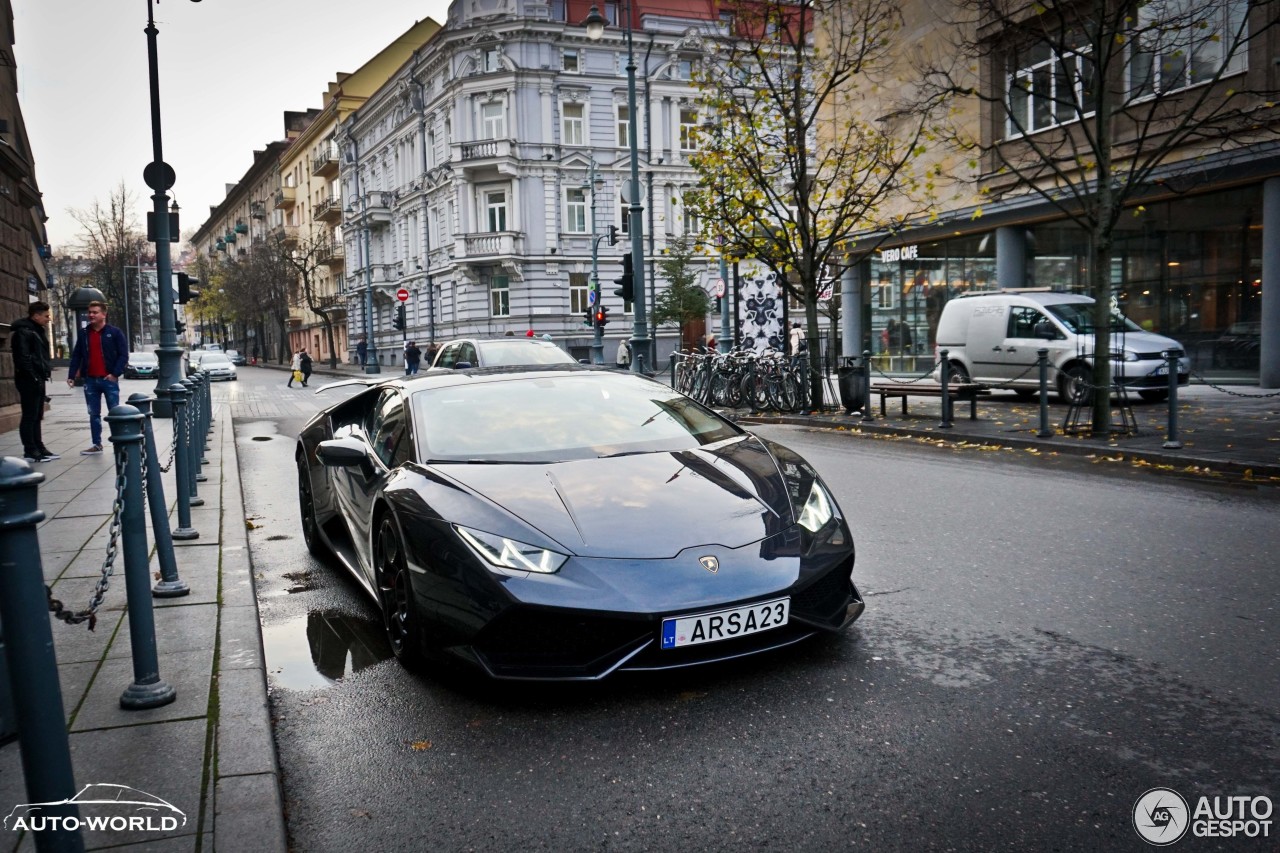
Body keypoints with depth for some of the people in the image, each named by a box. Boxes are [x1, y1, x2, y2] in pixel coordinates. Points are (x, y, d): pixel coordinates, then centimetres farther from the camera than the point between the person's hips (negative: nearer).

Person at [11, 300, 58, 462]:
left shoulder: (38, 330, 18)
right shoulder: (23, 332, -13)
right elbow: (23, 358, -21)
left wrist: (45, 372, 12)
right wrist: (33, 377, -22)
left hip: (38, 380, 10)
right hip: (29, 381, -10)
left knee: (36, 416, 14)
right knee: (29, 416, -5)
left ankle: (39, 448, 21)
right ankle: (30, 451, -1)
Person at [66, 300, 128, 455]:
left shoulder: (115, 333, -2)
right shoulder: (84, 334, 11)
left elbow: (123, 355, -6)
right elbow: (76, 356, 11)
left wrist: (115, 374, -15)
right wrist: (71, 375, 1)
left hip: (109, 380, -4)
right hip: (90, 380, 5)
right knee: (93, 414, 8)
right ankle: (96, 444, 14)